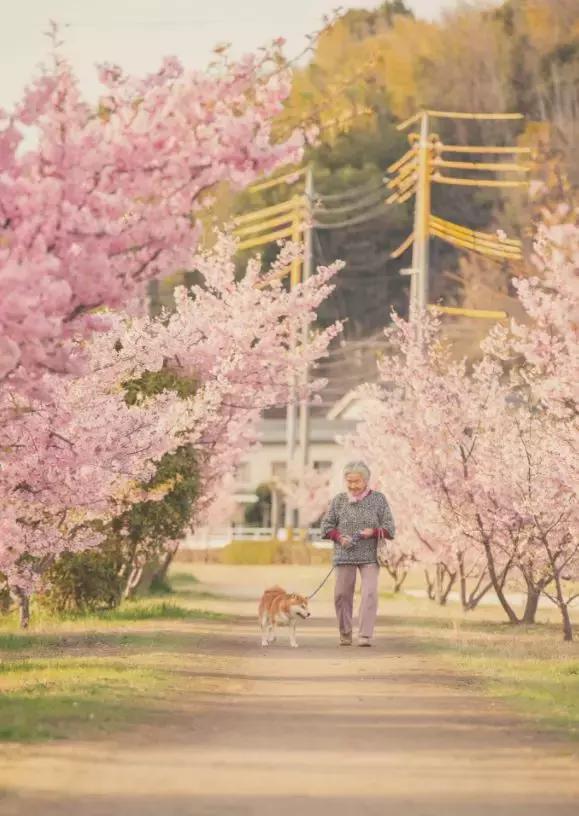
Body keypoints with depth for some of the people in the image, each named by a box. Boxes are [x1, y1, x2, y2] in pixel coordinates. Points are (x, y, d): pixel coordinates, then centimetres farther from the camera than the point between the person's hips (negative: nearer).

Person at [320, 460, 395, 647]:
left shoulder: (378, 499, 4)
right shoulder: (339, 500, 7)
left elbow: (389, 528, 4)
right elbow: (326, 526, 11)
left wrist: (373, 532, -15)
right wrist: (339, 537, -8)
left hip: (370, 556, -2)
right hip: (345, 556, 2)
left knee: (370, 593, -13)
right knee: (342, 594, 3)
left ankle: (365, 635, -13)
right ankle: (345, 634, 17)